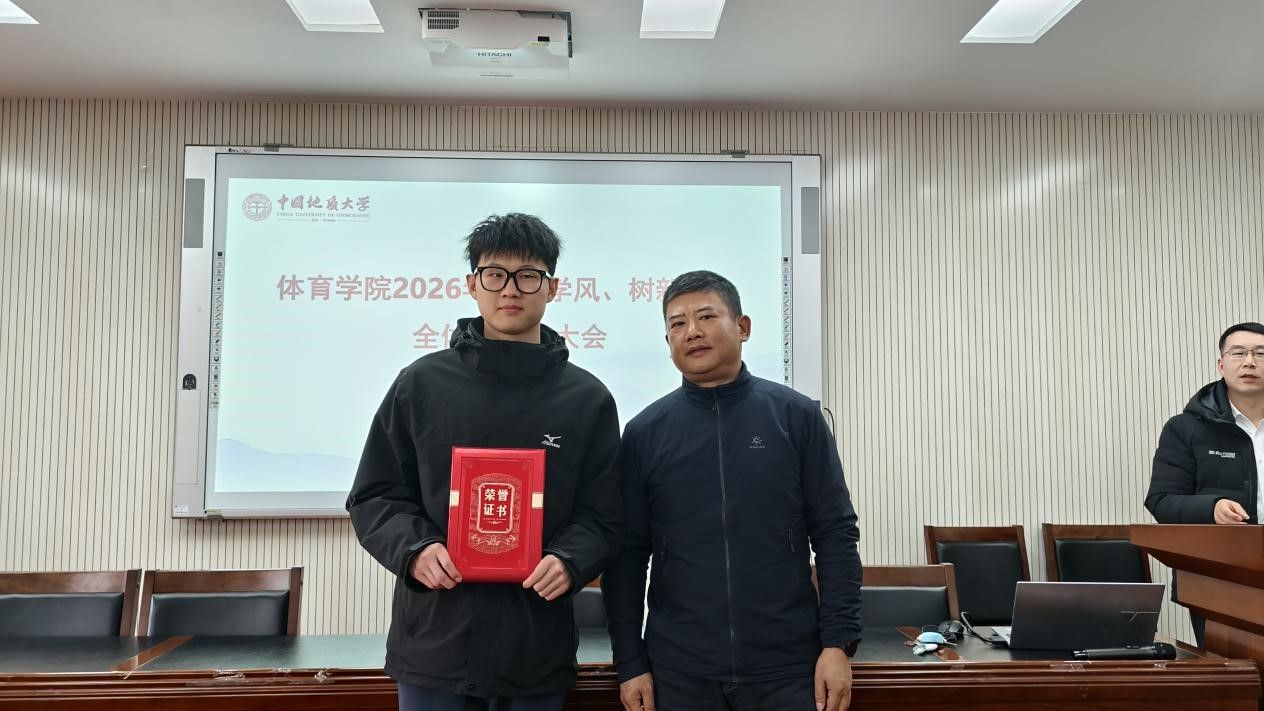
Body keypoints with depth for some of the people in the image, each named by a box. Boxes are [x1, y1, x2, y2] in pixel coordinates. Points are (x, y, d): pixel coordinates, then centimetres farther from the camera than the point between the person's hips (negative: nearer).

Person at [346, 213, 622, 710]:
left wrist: (569, 561, -17)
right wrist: (414, 549, -14)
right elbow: (374, 497, 5)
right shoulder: (422, 382, 3)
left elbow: (601, 517, 3)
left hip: (537, 650, 1)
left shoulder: (587, 399, 3)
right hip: (434, 643, 0)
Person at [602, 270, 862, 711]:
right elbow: (627, 555, 2)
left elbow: (835, 534, -1)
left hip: (788, 666, 0)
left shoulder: (797, 417, -2)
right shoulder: (644, 432, 0)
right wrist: (630, 662, -1)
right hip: (678, 670, 1)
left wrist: (838, 642, -7)